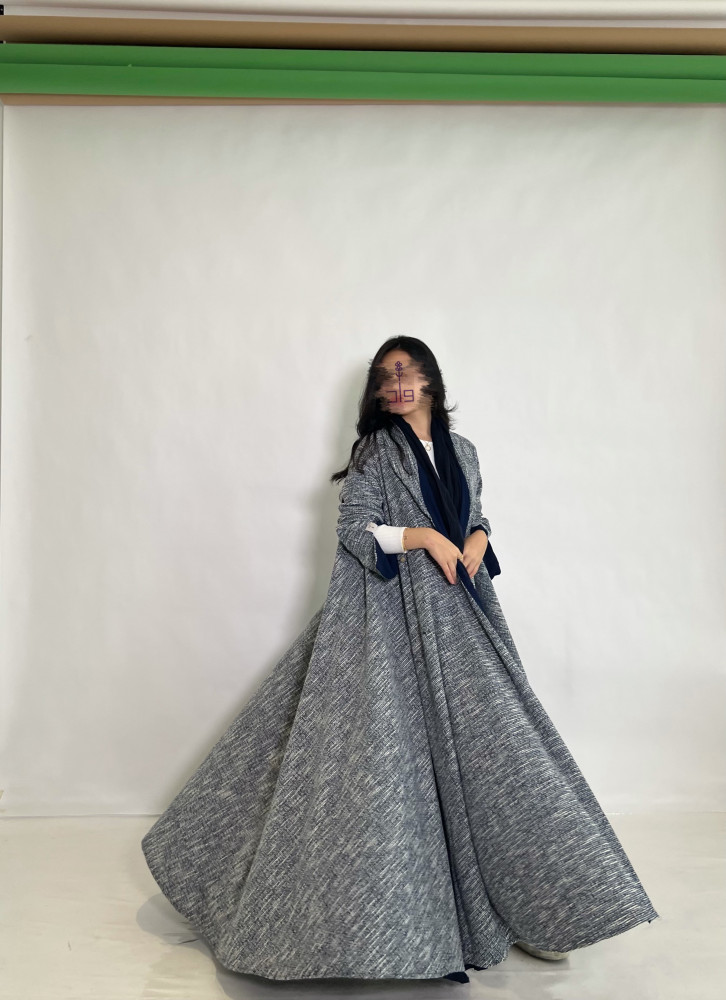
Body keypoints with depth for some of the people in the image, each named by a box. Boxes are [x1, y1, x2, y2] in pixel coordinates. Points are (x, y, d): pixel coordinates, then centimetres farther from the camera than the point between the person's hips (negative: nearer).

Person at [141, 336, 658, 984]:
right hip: (393, 612, -4)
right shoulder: (374, 451, 2)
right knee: (392, 739, -7)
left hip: (460, 611, 5)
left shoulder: (462, 450, 15)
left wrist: (477, 541, -1)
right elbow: (354, 529, -5)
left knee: (482, 738, 6)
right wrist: (422, 537, -15)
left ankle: (525, 904, 20)